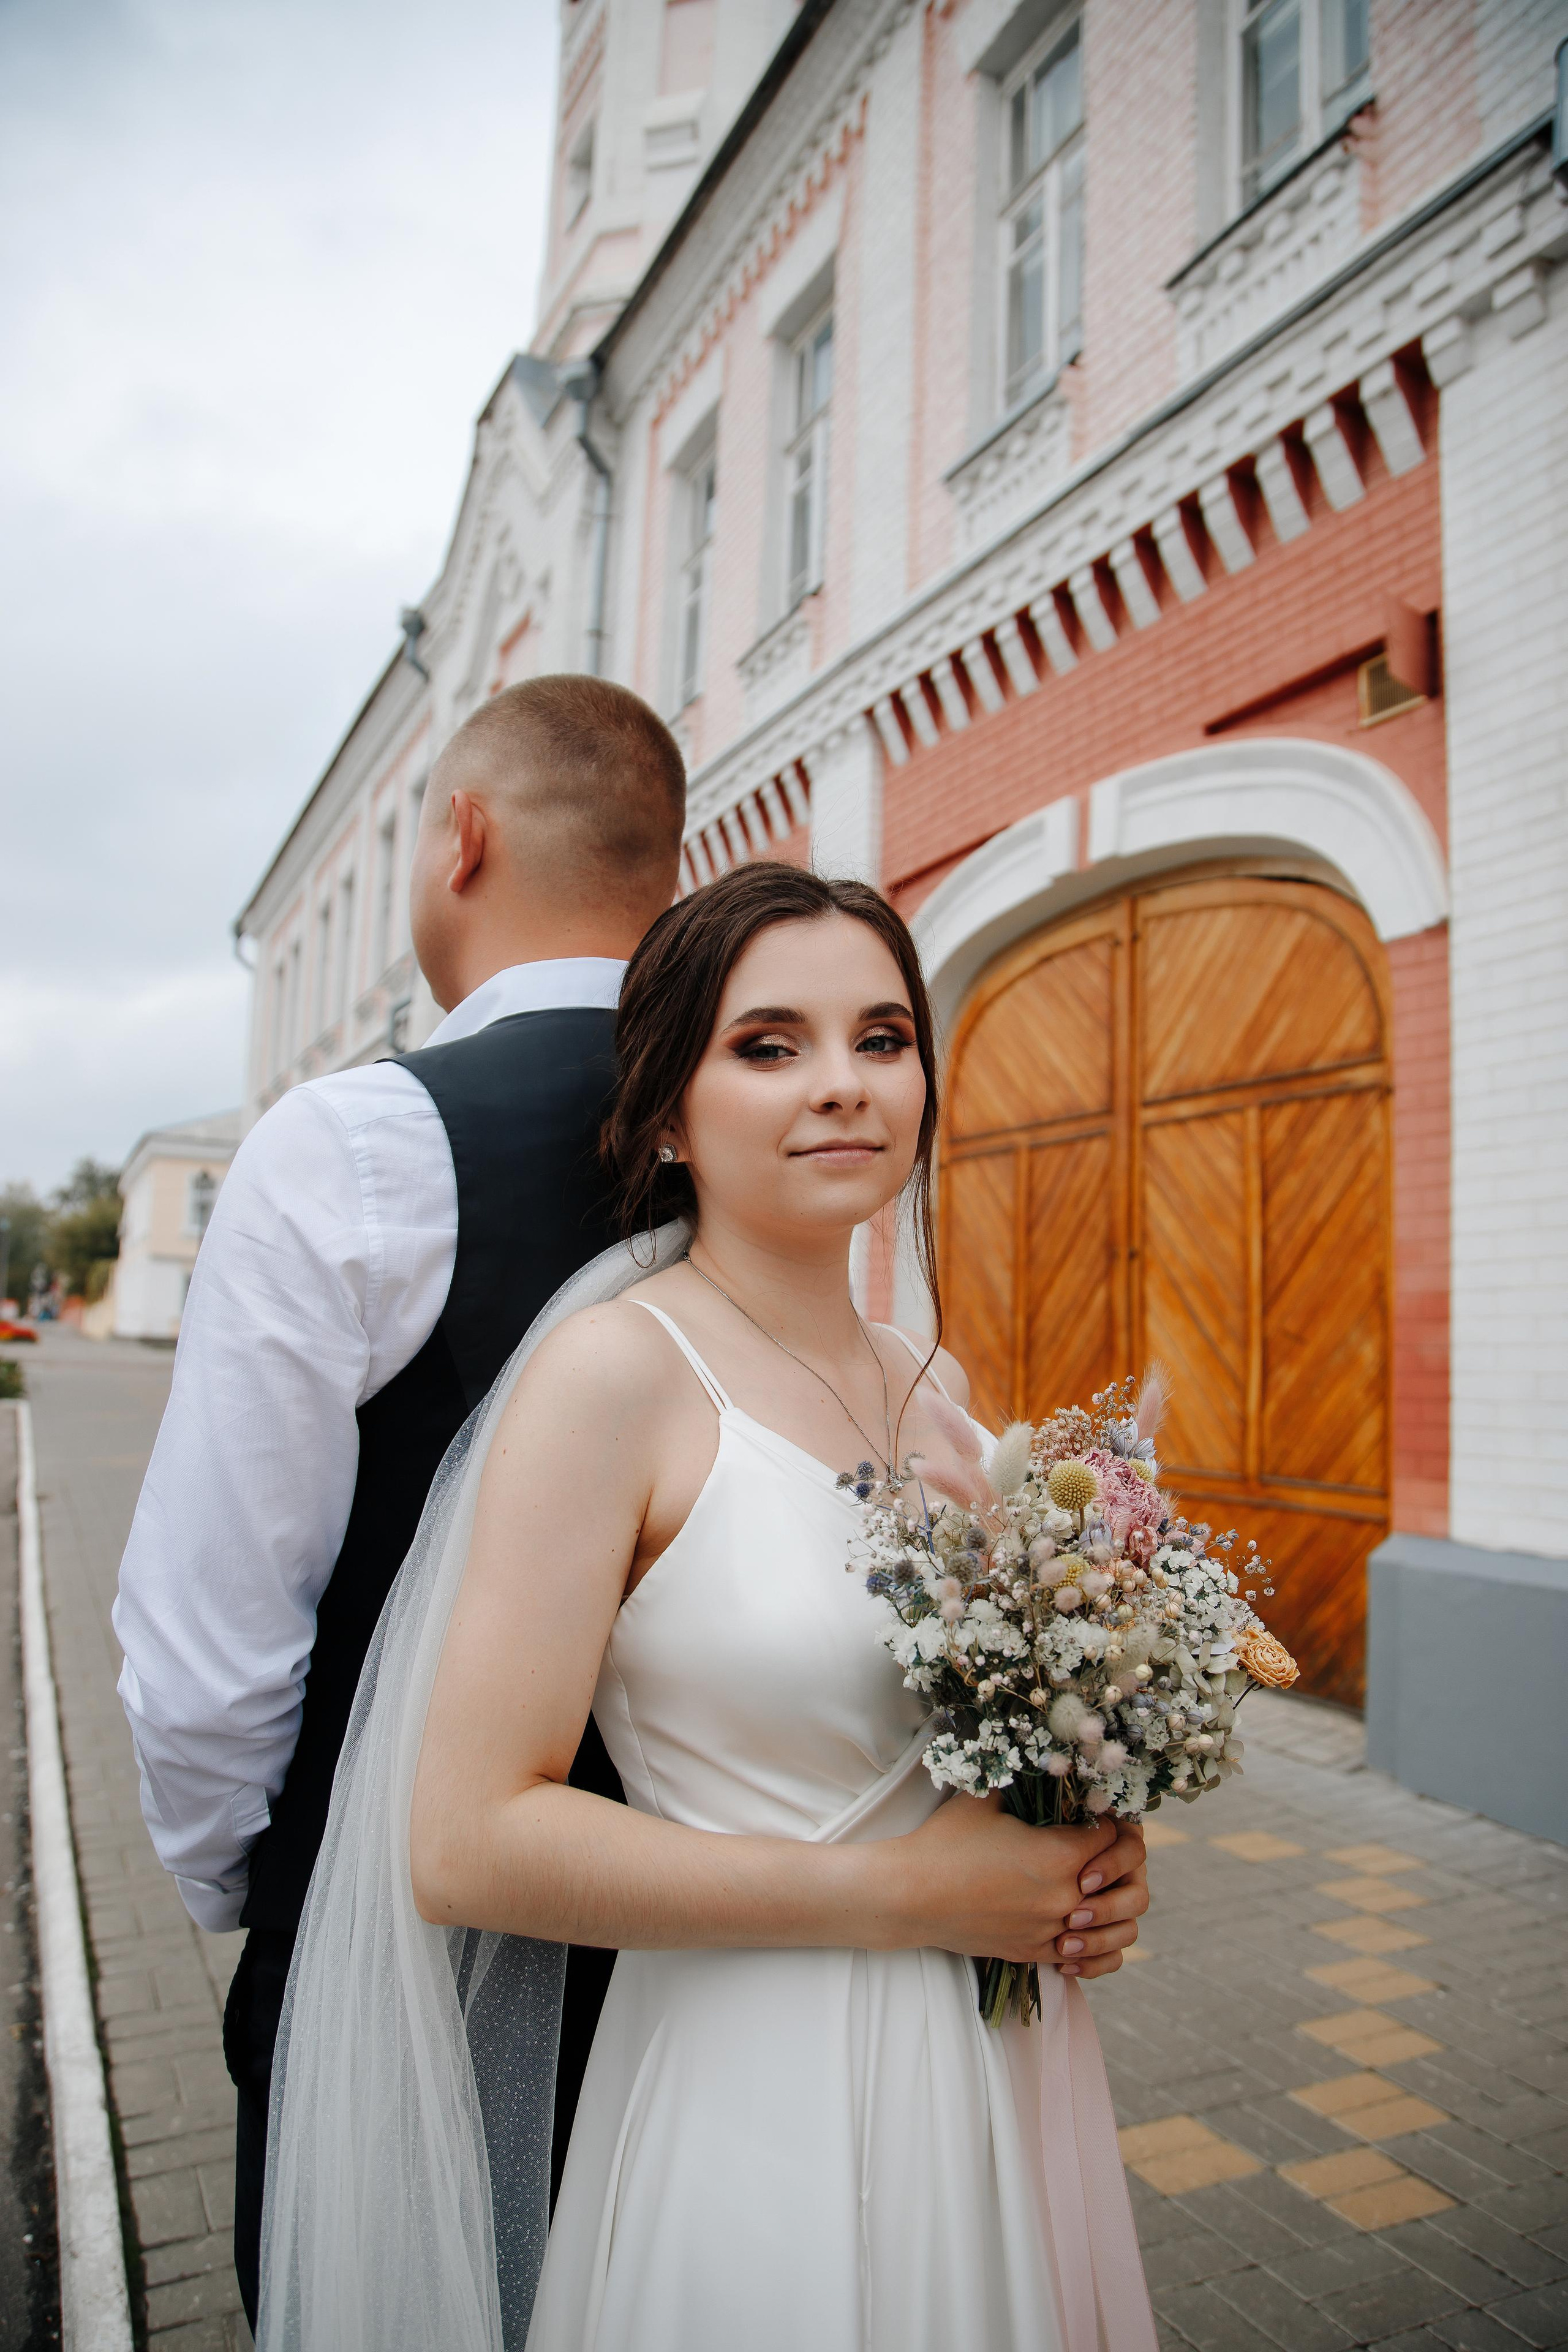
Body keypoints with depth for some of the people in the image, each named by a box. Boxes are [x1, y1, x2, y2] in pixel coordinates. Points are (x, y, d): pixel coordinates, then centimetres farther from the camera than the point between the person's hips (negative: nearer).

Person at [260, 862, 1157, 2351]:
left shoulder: (933, 1387, 2)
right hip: (754, 2104, -6)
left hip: (994, 2089, 7)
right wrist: (900, 1891, -19)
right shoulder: (616, 1367, -18)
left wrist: (1086, 1864, -3)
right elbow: (467, 1845, -20)